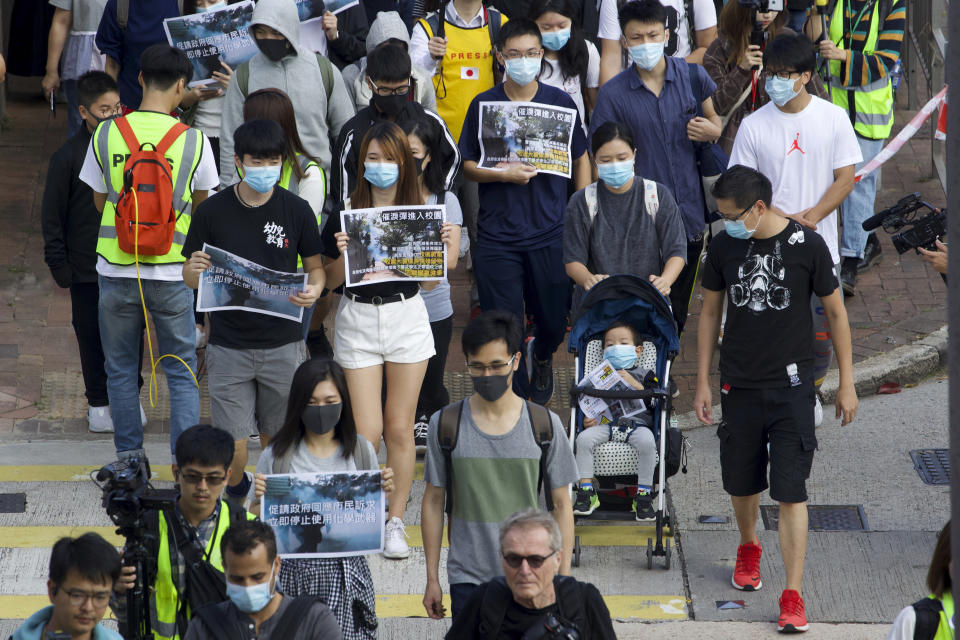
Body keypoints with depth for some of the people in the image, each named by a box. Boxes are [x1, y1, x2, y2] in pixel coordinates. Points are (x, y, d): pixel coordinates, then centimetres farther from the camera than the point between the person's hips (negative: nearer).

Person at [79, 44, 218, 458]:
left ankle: (129, 459, 19)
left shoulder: (106, 134, -4)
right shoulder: (193, 140, -8)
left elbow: (99, 202, 7)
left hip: (116, 269, 1)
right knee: (182, 371, 9)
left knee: (120, 369, 15)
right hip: (172, 273, -1)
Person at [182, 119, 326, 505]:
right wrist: (194, 270, -21)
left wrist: (314, 290, -14)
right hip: (228, 345, -1)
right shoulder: (212, 212, -4)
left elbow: (316, 267, 9)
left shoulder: (296, 210, -1)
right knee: (231, 449, -3)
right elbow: (190, 279, 4)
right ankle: (235, 494, 28)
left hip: (283, 344, 1)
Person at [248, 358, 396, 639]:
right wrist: (261, 498, -16)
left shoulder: (361, 452, 4)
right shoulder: (277, 456, -3)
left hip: (347, 572, 1)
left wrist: (383, 494, -7)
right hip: (294, 573, -1)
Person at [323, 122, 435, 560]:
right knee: (368, 432, -5)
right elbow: (330, 280, 1)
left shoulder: (419, 211, 1)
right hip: (359, 319, -1)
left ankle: (395, 522, 16)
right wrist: (343, 255, -19)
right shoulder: (346, 212, -4)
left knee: (400, 428, 5)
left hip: (407, 316, 1)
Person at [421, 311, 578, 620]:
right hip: (467, 581, 0)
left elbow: (561, 506, 5)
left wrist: (563, 578, 2)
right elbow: (433, 502, 6)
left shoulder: (545, 425, 0)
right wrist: (432, 579, 6)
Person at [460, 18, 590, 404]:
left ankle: (542, 357, 46)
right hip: (498, 237, -1)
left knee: (554, 321, 11)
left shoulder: (561, 104, 2)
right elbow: (468, 165, 4)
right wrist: (504, 174, -15)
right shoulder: (483, 106, 0)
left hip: (552, 234, 1)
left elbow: (581, 160, 11)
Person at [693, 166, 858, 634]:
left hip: (791, 385, -3)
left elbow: (836, 312, 1)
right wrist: (702, 381, 10)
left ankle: (793, 596, -7)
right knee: (742, 484, 13)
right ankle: (748, 548, 45)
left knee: (791, 491, -8)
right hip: (739, 384, 3)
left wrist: (846, 383, 2)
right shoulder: (724, 247, -1)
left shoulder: (807, 246, -10)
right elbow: (710, 313, 11)